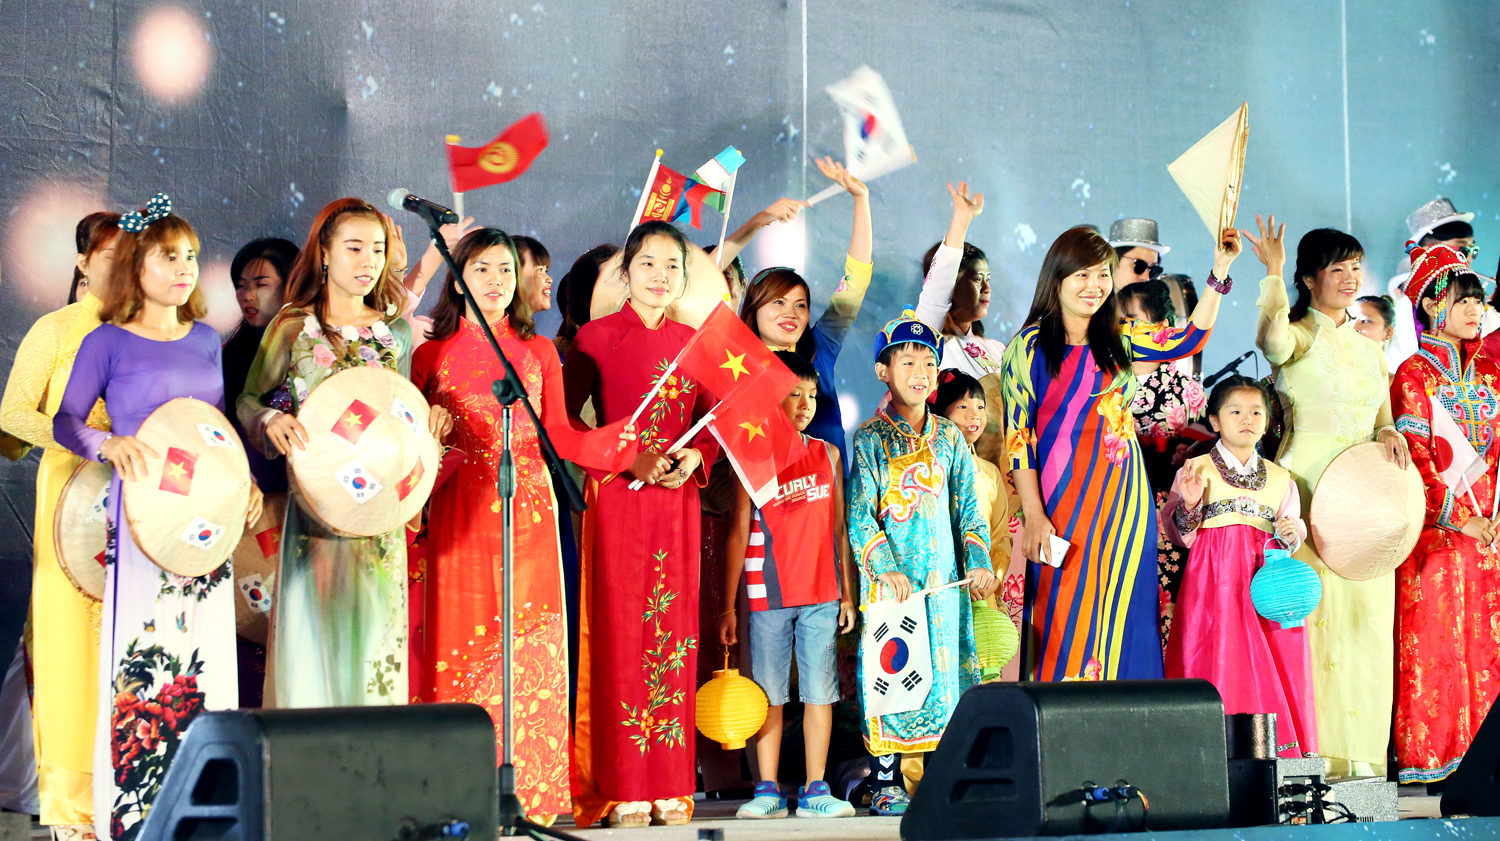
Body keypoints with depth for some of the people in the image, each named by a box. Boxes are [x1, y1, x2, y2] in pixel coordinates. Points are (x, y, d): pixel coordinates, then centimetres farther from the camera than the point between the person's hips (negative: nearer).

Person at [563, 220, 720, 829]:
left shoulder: (693, 343, 12)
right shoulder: (598, 336, 1)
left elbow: (712, 420, 16)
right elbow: (564, 418, -3)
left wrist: (694, 459, -5)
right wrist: (628, 458, -14)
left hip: (678, 500, 4)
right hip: (616, 499, -4)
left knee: (673, 634, 3)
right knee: (620, 632, -5)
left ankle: (670, 788, 8)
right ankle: (622, 792, -2)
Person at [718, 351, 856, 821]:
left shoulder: (827, 455, 10)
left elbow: (839, 528, 14)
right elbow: (738, 535, 0)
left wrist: (847, 593, 10)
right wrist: (728, 606, -2)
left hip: (822, 596, 3)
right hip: (768, 597, -2)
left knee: (819, 692, 2)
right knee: (769, 694, 2)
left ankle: (815, 792, 6)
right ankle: (767, 792, 8)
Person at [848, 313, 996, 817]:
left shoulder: (949, 437, 12)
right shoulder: (869, 438, -1)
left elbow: (967, 506, 14)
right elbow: (859, 513, -6)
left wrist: (978, 562, 1)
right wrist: (885, 568, -17)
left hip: (944, 580, 4)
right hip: (891, 580, -4)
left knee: (946, 670, 4)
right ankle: (885, 781, 1)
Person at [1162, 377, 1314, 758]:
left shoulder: (1280, 479, 15)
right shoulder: (1197, 470, 4)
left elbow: (1294, 530, 20)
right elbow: (1179, 533, 1)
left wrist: (1292, 534, -2)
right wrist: (1189, 504, -17)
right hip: (1215, 582, -3)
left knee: (1273, 666, -4)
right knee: (1219, 660, -11)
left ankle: (1275, 751, 1)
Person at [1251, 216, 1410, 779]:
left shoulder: (1367, 347, 19)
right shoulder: (1298, 337, -2)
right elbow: (1272, 338, -28)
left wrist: (1389, 433, 1)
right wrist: (1272, 273, -27)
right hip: (1309, 490, -6)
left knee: (1367, 613, 4)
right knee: (1316, 612, -10)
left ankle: (1361, 750, 10)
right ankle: (1314, 750, -7)